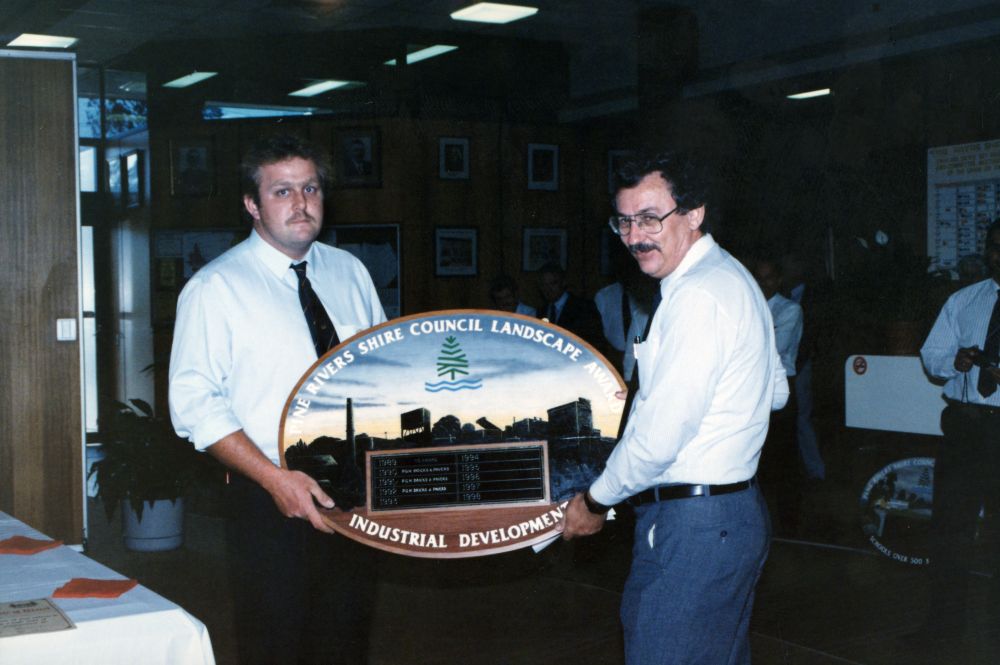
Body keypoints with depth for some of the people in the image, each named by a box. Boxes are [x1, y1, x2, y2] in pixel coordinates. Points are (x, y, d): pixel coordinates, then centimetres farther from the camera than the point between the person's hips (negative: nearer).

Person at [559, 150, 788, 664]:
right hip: (735, 511, 11)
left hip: (693, 525, -11)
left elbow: (659, 436, -21)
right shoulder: (731, 276, 13)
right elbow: (776, 391, 23)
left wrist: (595, 502, -7)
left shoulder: (696, 297, -20)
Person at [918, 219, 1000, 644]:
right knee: (950, 522, 4)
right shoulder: (962, 301, 12)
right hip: (964, 422, 3)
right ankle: (946, 620, 15)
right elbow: (930, 356, 12)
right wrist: (955, 361, -10)